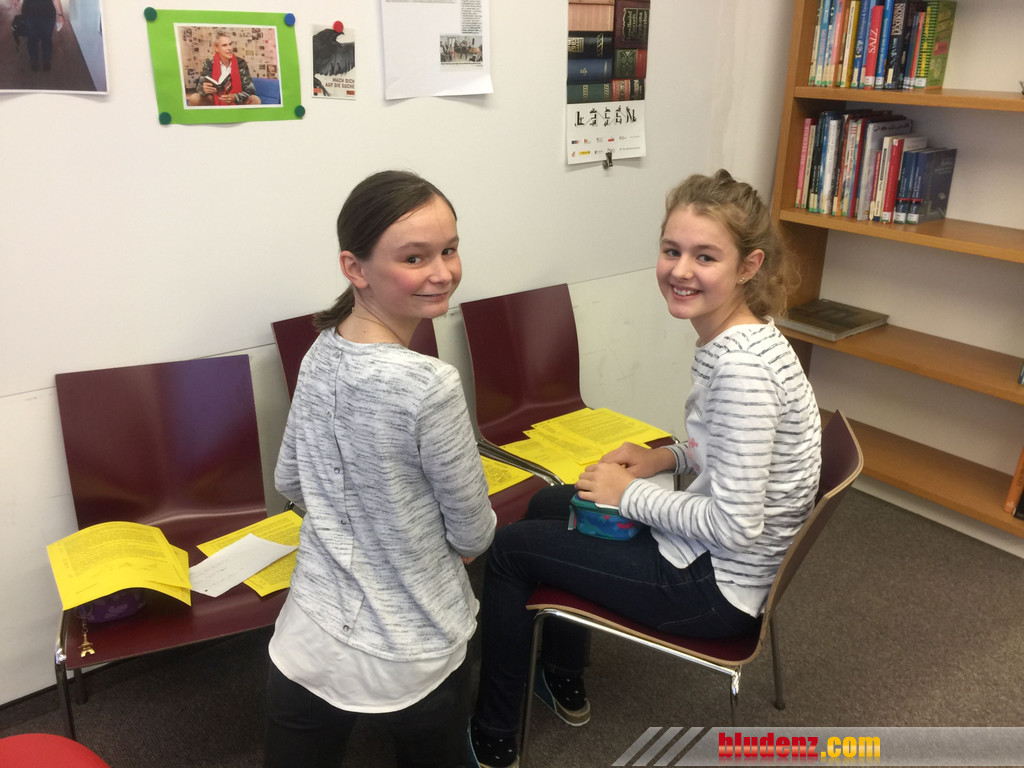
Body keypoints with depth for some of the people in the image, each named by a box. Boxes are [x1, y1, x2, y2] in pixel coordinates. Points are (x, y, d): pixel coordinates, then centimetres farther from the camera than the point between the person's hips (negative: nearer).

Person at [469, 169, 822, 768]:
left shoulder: (742, 365, -31)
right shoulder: (739, 338, -2)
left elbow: (736, 526, -30)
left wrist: (631, 495, -17)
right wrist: (670, 458, -1)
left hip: (716, 588, -9)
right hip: (714, 556, 9)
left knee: (510, 548, 0)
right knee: (547, 505, 23)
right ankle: (565, 685, 41)